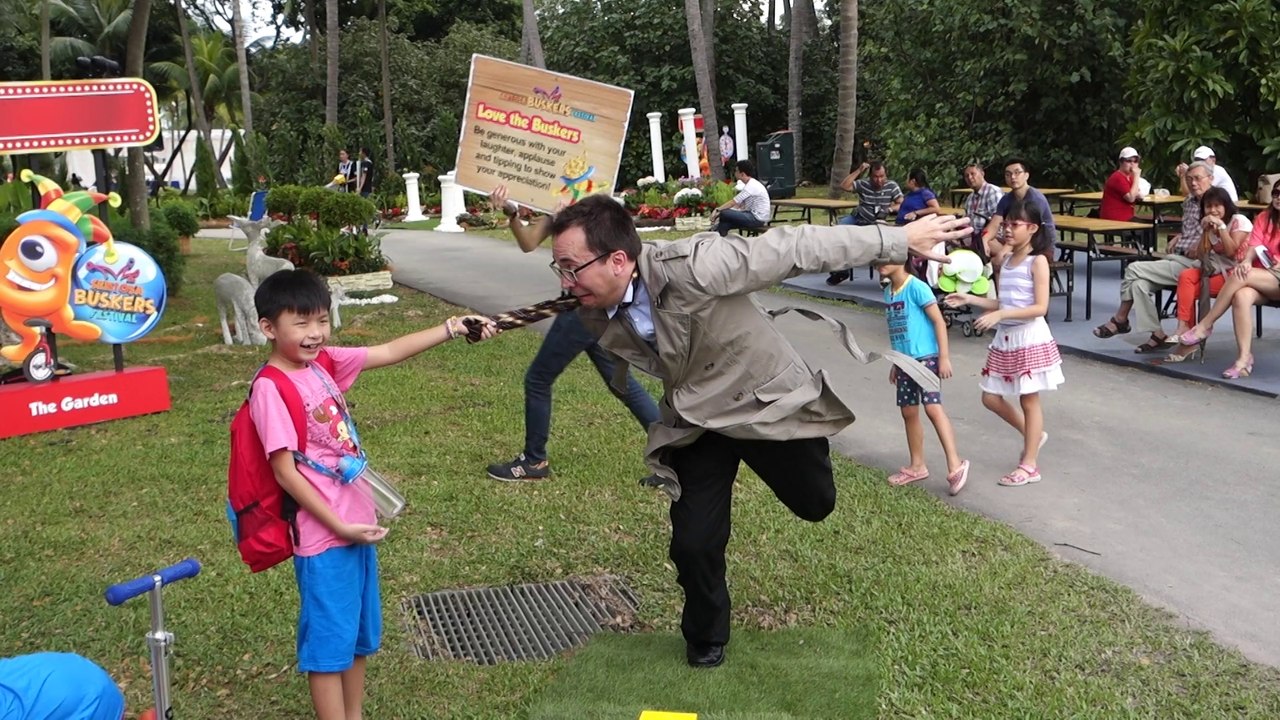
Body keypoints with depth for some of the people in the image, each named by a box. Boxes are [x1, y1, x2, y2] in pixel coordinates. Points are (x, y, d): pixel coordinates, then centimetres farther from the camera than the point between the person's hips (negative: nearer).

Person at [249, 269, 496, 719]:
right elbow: (286, 471, -19)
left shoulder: (324, 363, 3)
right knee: (328, 641, 5)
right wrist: (339, 526, -16)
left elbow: (389, 352, 8)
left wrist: (452, 328, 1)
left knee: (360, 635, 20)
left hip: (357, 523, 8)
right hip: (322, 535, -8)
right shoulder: (270, 388, -18)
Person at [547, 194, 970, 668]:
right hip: (696, 421, 3)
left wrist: (899, 239, -25)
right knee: (693, 544, -3)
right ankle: (705, 639, 27)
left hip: (768, 401, -3)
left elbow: (793, 248, -30)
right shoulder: (595, 316, -17)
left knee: (815, 504, 14)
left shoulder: (692, 267, -37)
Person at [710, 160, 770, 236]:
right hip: (754, 216, 10)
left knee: (724, 214, -14)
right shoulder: (751, 184, 15)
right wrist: (719, 211, 5)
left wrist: (717, 210, -6)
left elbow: (733, 202, -16)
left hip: (757, 219, -10)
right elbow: (738, 205, 13)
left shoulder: (751, 186, -18)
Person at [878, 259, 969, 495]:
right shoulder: (888, 292, 11)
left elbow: (939, 321, -13)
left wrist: (944, 357, -17)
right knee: (908, 412, 13)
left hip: (925, 357, -8)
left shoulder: (916, 287, -13)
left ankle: (955, 465, -18)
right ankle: (917, 466, 25)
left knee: (933, 407, -19)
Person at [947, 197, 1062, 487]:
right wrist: (970, 299, 5)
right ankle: (1034, 434, 31)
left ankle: (1029, 465, 10)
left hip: (1030, 337, -8)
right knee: (990, 397, 9)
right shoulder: (1006, 259, 10)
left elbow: (1040, 307, -19)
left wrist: (1000, 315, -27)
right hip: (1005, 337, 8)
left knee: (1029, 399, 1)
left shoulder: (1037, 261, -12)